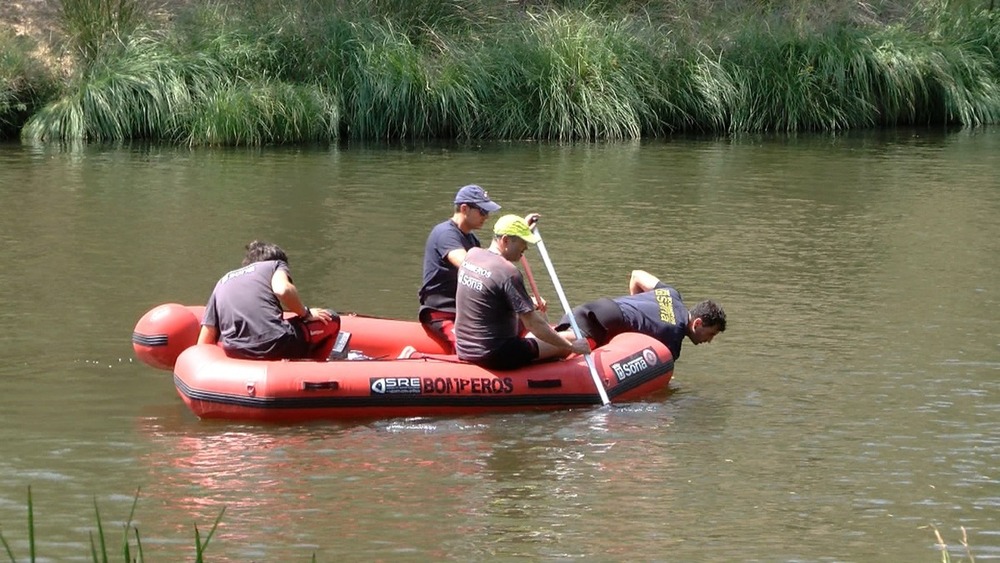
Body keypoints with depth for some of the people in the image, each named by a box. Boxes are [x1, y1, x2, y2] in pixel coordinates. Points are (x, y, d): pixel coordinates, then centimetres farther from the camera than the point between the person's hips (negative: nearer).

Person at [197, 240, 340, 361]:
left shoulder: (222, 282, 26)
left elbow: (204, 344, 18)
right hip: (276, 345, -3)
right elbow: (282, 290, -11)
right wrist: (306, 314, 7)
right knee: (332, 320, 23)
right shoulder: (276, 265, 17)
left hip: (236, 354, 3)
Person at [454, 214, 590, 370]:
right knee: (570, 338, 2)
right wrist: (572, 347, -11)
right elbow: (533, 324, -20)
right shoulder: (508, 273, -21)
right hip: (495, 356, -9)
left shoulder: (472, 254, 3)